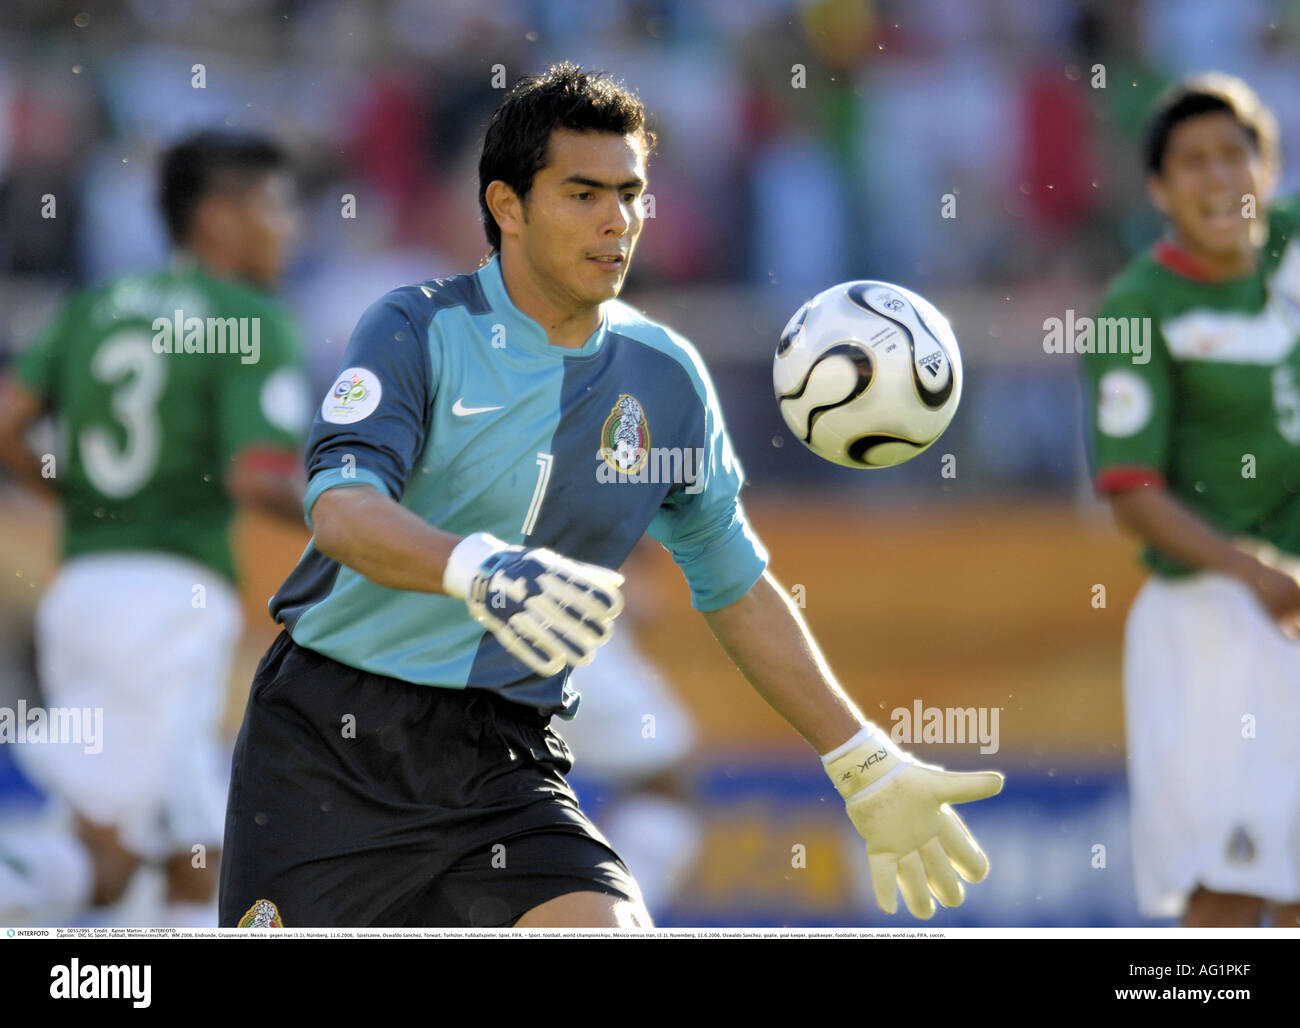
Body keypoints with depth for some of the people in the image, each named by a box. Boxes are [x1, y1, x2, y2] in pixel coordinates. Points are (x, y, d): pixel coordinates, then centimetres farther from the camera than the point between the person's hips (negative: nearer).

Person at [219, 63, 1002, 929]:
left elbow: (738, 587, 16)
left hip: (503, 764, 3)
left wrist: (868, 769, 15)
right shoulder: (419, 331, -7)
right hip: (327, 734, -2)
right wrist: (481, 570, -43)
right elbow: (340, 508, -23)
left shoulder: (666, 378, 5)